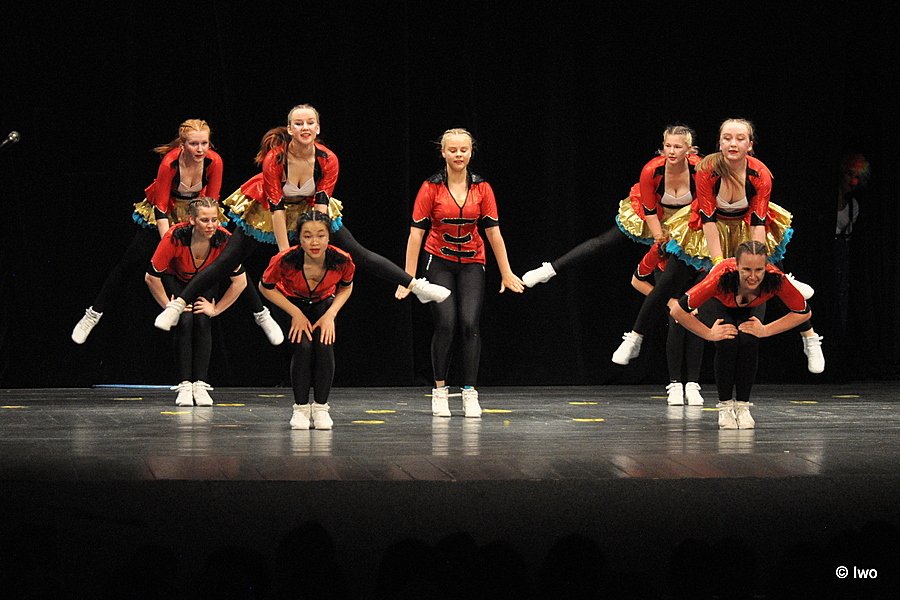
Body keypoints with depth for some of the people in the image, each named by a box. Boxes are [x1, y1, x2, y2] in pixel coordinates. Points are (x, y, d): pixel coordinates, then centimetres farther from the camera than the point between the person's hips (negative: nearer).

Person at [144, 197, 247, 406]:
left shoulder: (224, 240, -32)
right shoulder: (175, 238, -37)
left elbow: (240, 282, -19)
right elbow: (151, 277, -24)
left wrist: (215, 309, -15)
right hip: (175, 280, -2)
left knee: (202, 321, -18)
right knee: (185, 321, -21)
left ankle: (200, 385, -13)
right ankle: (184, 386, -16)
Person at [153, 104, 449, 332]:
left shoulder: (328, 160, -25)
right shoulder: (275, 158, -32)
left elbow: (321, 206, -20)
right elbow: (277, 208, -29)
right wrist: (285, 252, -29)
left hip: (308, 209, 2)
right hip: (266, 210, -2)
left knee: (358, 253, -2)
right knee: (230, 259, -4)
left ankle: (417, 286, 1)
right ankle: (178, 304, 3)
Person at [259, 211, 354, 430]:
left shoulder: (342, 261, -31)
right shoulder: (285, 260, -36)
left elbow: (345, 288, -6)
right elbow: (266, 288, -15)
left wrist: (330, 315, -19)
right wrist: (296, 314, -19)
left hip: (324, 304, 1)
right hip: (293, 303, -1)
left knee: (324, 346, -21)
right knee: (303, 346, -23)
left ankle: (321, 408, -5)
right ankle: (301, 408, -7)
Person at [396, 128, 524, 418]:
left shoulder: (482, 188, -1)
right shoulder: (431, 187, -7)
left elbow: (493, 232, 2)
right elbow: (416, 232, -7)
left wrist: (506, 273, 2)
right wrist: (409, 277, -11)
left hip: (471, 263, 2)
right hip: (440, 261, -2)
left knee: (470, 324, -10)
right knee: (445, 324, -12)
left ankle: (470, 394, -4)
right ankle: (440, 391, 1)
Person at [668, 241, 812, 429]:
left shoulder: (775, 279, -40)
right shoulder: (722, 277, -45)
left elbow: (804, 312, -22)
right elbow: (678, 309, -37)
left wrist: (765, 330, -24)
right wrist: (709, 334, -29)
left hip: (753, 306, 1)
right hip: (720, 302, -1)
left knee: (749, 343, -23)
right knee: (727, 344, -25)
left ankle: (742, 406, -5)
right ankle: (725, 406, -5)